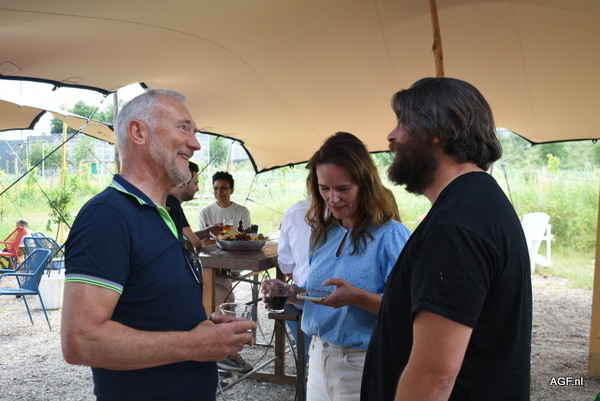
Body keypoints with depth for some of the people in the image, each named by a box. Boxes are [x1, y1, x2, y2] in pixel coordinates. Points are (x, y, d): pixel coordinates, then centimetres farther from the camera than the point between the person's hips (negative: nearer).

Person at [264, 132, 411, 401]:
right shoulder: (324, 233, 5)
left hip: (362, 366, -6)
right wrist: (290, 293, -5)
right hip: (319, 357, 6)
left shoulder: (392, 236, -16)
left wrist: (357, 297, -32)